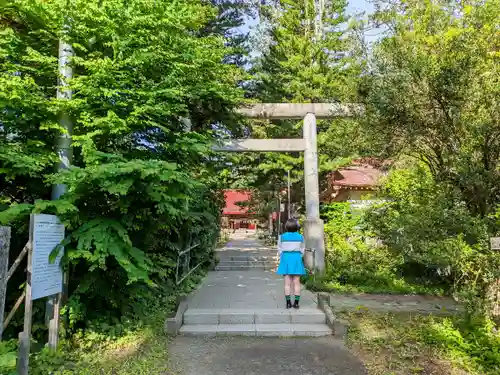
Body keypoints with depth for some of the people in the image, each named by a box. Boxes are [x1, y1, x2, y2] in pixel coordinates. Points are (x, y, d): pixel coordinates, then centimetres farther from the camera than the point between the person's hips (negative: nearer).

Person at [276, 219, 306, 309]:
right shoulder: (300, 237, -3)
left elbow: (280, 249, 3)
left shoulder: (282, 237, -3)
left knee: (287, 283, 3)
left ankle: (288, 303, 5)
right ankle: (296, 303, 6)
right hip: (296, 259, 0)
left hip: (286, 259, 0)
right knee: (296, 282, 4)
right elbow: (302, 250, 4)